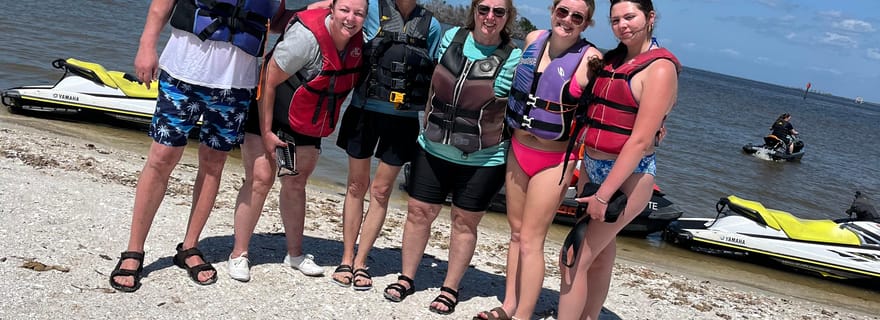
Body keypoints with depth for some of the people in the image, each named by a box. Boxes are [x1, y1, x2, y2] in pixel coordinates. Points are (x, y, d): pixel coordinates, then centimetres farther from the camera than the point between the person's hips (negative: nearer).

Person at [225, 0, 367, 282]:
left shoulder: (358, 40, -9)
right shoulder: (306, 36, -29)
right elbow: (269, 80, -23)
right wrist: (266, 132, -21)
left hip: (308, 126, 6)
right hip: (267, 113, -6)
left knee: (296, 184, 14)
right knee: (260, 179, -10)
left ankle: (295, 253, 25)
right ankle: (238, 254, 1)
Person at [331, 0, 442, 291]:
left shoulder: (431, 25, 4)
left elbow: (434, 78, 8)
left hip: (403, 119, 2)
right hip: (364, 110, -1)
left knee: (381, 191, 5)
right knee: (357, 185, 8)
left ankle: (360, 262, 16)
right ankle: (346, 259, 18)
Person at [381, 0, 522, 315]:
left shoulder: (514, 59, -12)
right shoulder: (452, 37, 0)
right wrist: (427, 122, 14)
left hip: (483, 160, -3)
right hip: (433, 149, 4)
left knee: (464, 221, 9)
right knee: (419, 212, 9)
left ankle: (450, 289, 23)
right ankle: (406, 278, 26)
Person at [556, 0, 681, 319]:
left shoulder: (659, 68, -13)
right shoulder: (611, 60, 10)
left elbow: (640, 141, -19)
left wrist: (603, 195, -21)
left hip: (627, 176, -7)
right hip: (592, 166, 7)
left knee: (574, 258, -7)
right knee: (600, 254, 14)